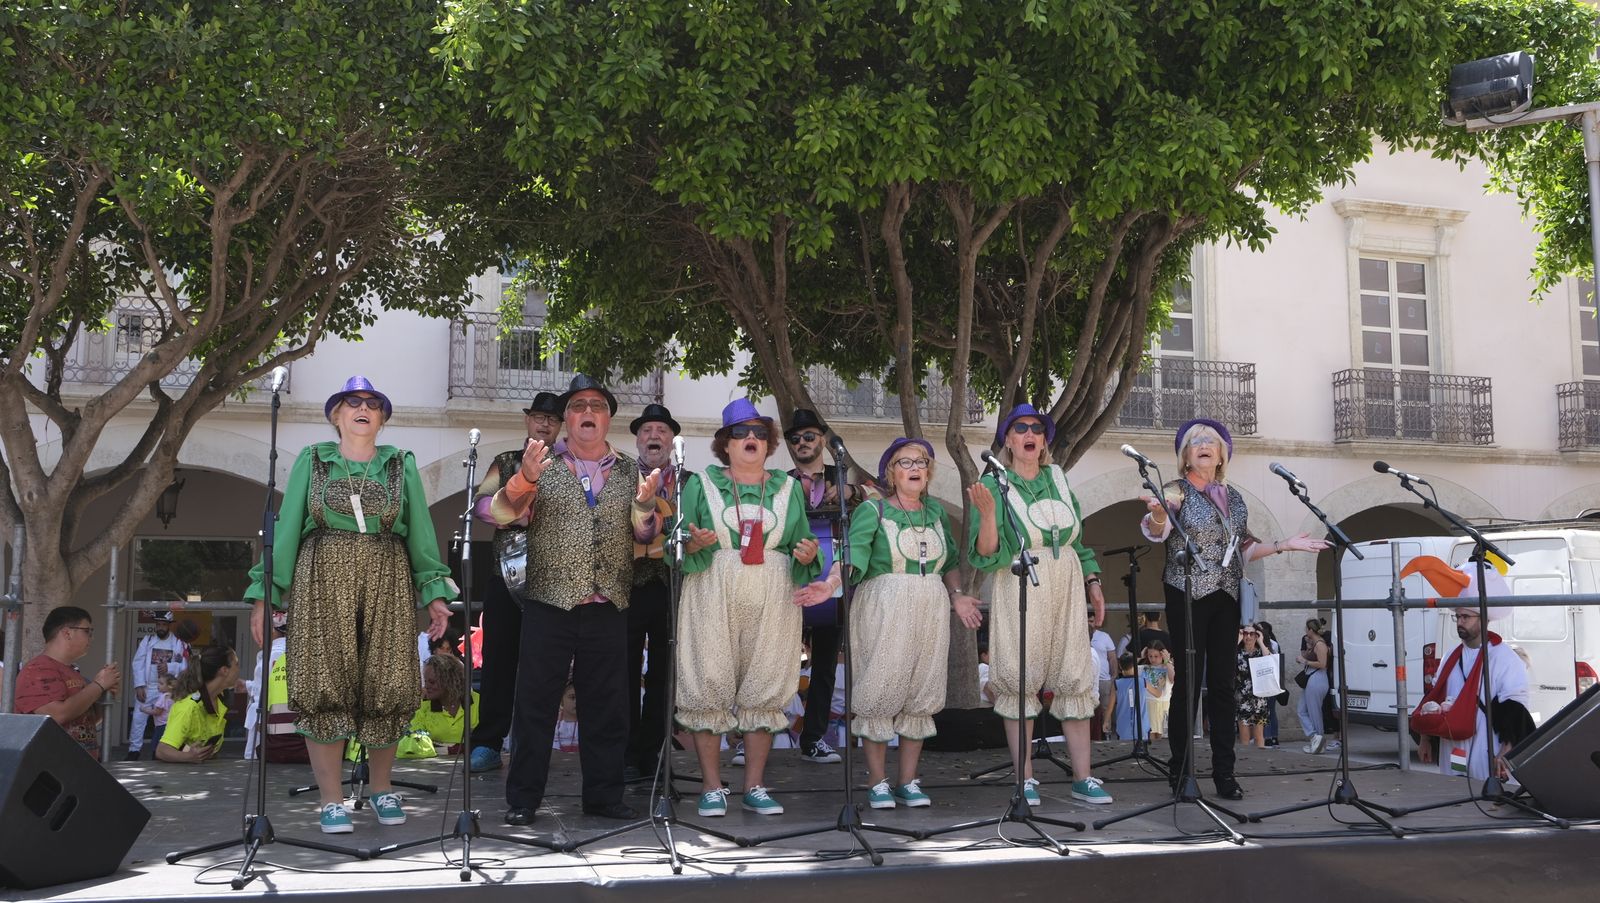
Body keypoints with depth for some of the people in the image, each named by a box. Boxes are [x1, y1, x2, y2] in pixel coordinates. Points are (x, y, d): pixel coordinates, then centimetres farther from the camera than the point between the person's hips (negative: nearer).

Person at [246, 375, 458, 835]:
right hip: (323, 581, -1)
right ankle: (331, 799, 3)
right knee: (325, 686, -4)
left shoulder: (402, 465, 11)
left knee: (386, 685, 0)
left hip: (388, 582, 1)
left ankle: (382, 788, 17)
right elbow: (286, 527, 6)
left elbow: (420, 532, 9)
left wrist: (434, 593, 1)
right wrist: (265, 593, 0)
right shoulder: (312, 461, 10)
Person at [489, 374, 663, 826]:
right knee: (535, 704, 1)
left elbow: (645, 535, 9)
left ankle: (604, 795, 20)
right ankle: (522, 799, 11)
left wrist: (645, 503, -12)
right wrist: (525, 479, -23)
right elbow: (501, 515, -5)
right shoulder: (543, 464, 4)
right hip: (549, 606, -2)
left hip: (609, 610, 3)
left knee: (608, 705, 8)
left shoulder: (628, 471, 12)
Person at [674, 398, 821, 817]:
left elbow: (802, 543, 16)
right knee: (710, 686, -4)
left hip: (771, 602, 2)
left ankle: (755, 787, 11)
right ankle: (712, 786, 6)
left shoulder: (789, 487, 14)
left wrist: (806, 554, -6)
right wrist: (695, 544, -15)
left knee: (765, 688, 1)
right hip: (713, 598, -2)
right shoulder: (701, 483, 8)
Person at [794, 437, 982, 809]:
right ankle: (878, 782, 6)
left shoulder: (936, 511, 13)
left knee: (920, 695, 5)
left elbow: (951, 561, 22)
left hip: (930, 612, 5)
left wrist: (956, 595, 9)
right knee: (881, 692, -4)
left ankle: (908, 781, 14)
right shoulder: (872, 511, -2)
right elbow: (852, 554, -16)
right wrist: (830, 584, -32)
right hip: (884, 610, -4)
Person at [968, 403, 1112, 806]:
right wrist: (987, 513, -26)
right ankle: (1026, 780, 6)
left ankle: (1083, 778, 9)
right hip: (1020, 592, -4)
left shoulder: (1057, 478, 11)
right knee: (1020, 681, -2)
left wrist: (1093, 583, 14)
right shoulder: (994, 484, -2)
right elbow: (987, 554, -10)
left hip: (1067, 588, 4)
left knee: (1074, 679, 3)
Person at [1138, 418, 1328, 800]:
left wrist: (1284, 546, 12)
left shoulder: (1233, 497, 14)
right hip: (1188, 596, -5)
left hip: (1226, 597, 5)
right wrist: (1157, 512, -45)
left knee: (1223, 683, 5)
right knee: (1188, 682, -5)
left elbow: (1245, 548, 21)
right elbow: (1157, 530, -22)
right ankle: (1180, 772, 1)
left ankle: (1224, 773, 11)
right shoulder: (1177, 491, -3)